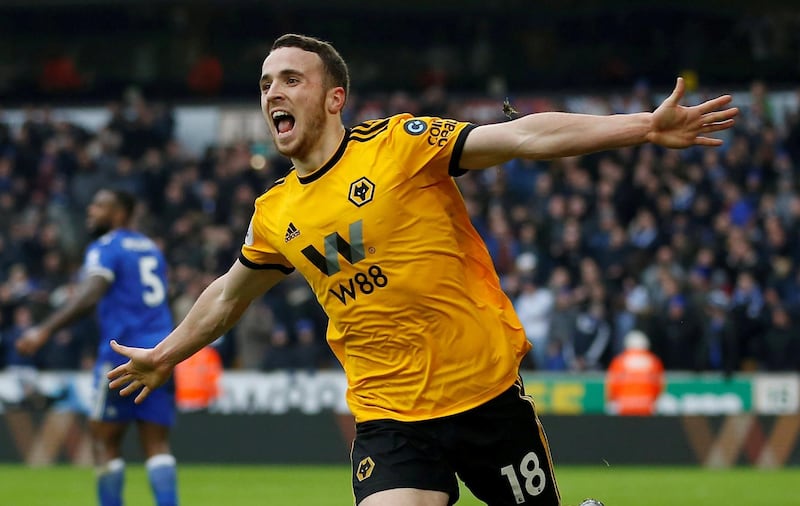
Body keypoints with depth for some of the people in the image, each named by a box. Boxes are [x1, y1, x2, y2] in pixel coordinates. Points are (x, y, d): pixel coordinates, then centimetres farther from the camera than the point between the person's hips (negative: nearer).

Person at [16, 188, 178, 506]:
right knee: (157, 444, 2)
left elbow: (90, 295, -20)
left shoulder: (105, 248, -4)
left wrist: (45, 330, -27)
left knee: (105, 440, 2)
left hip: (122, 354, -7)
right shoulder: (151, 248, 19)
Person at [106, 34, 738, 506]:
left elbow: (525, 136, -16)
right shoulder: (275, 215, 6)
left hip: (488, 391, -2)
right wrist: (165, 355, 38)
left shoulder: (399, 142, -7)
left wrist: (644, 126, -26)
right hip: (388, 417, 2)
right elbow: (229, 294, 27)